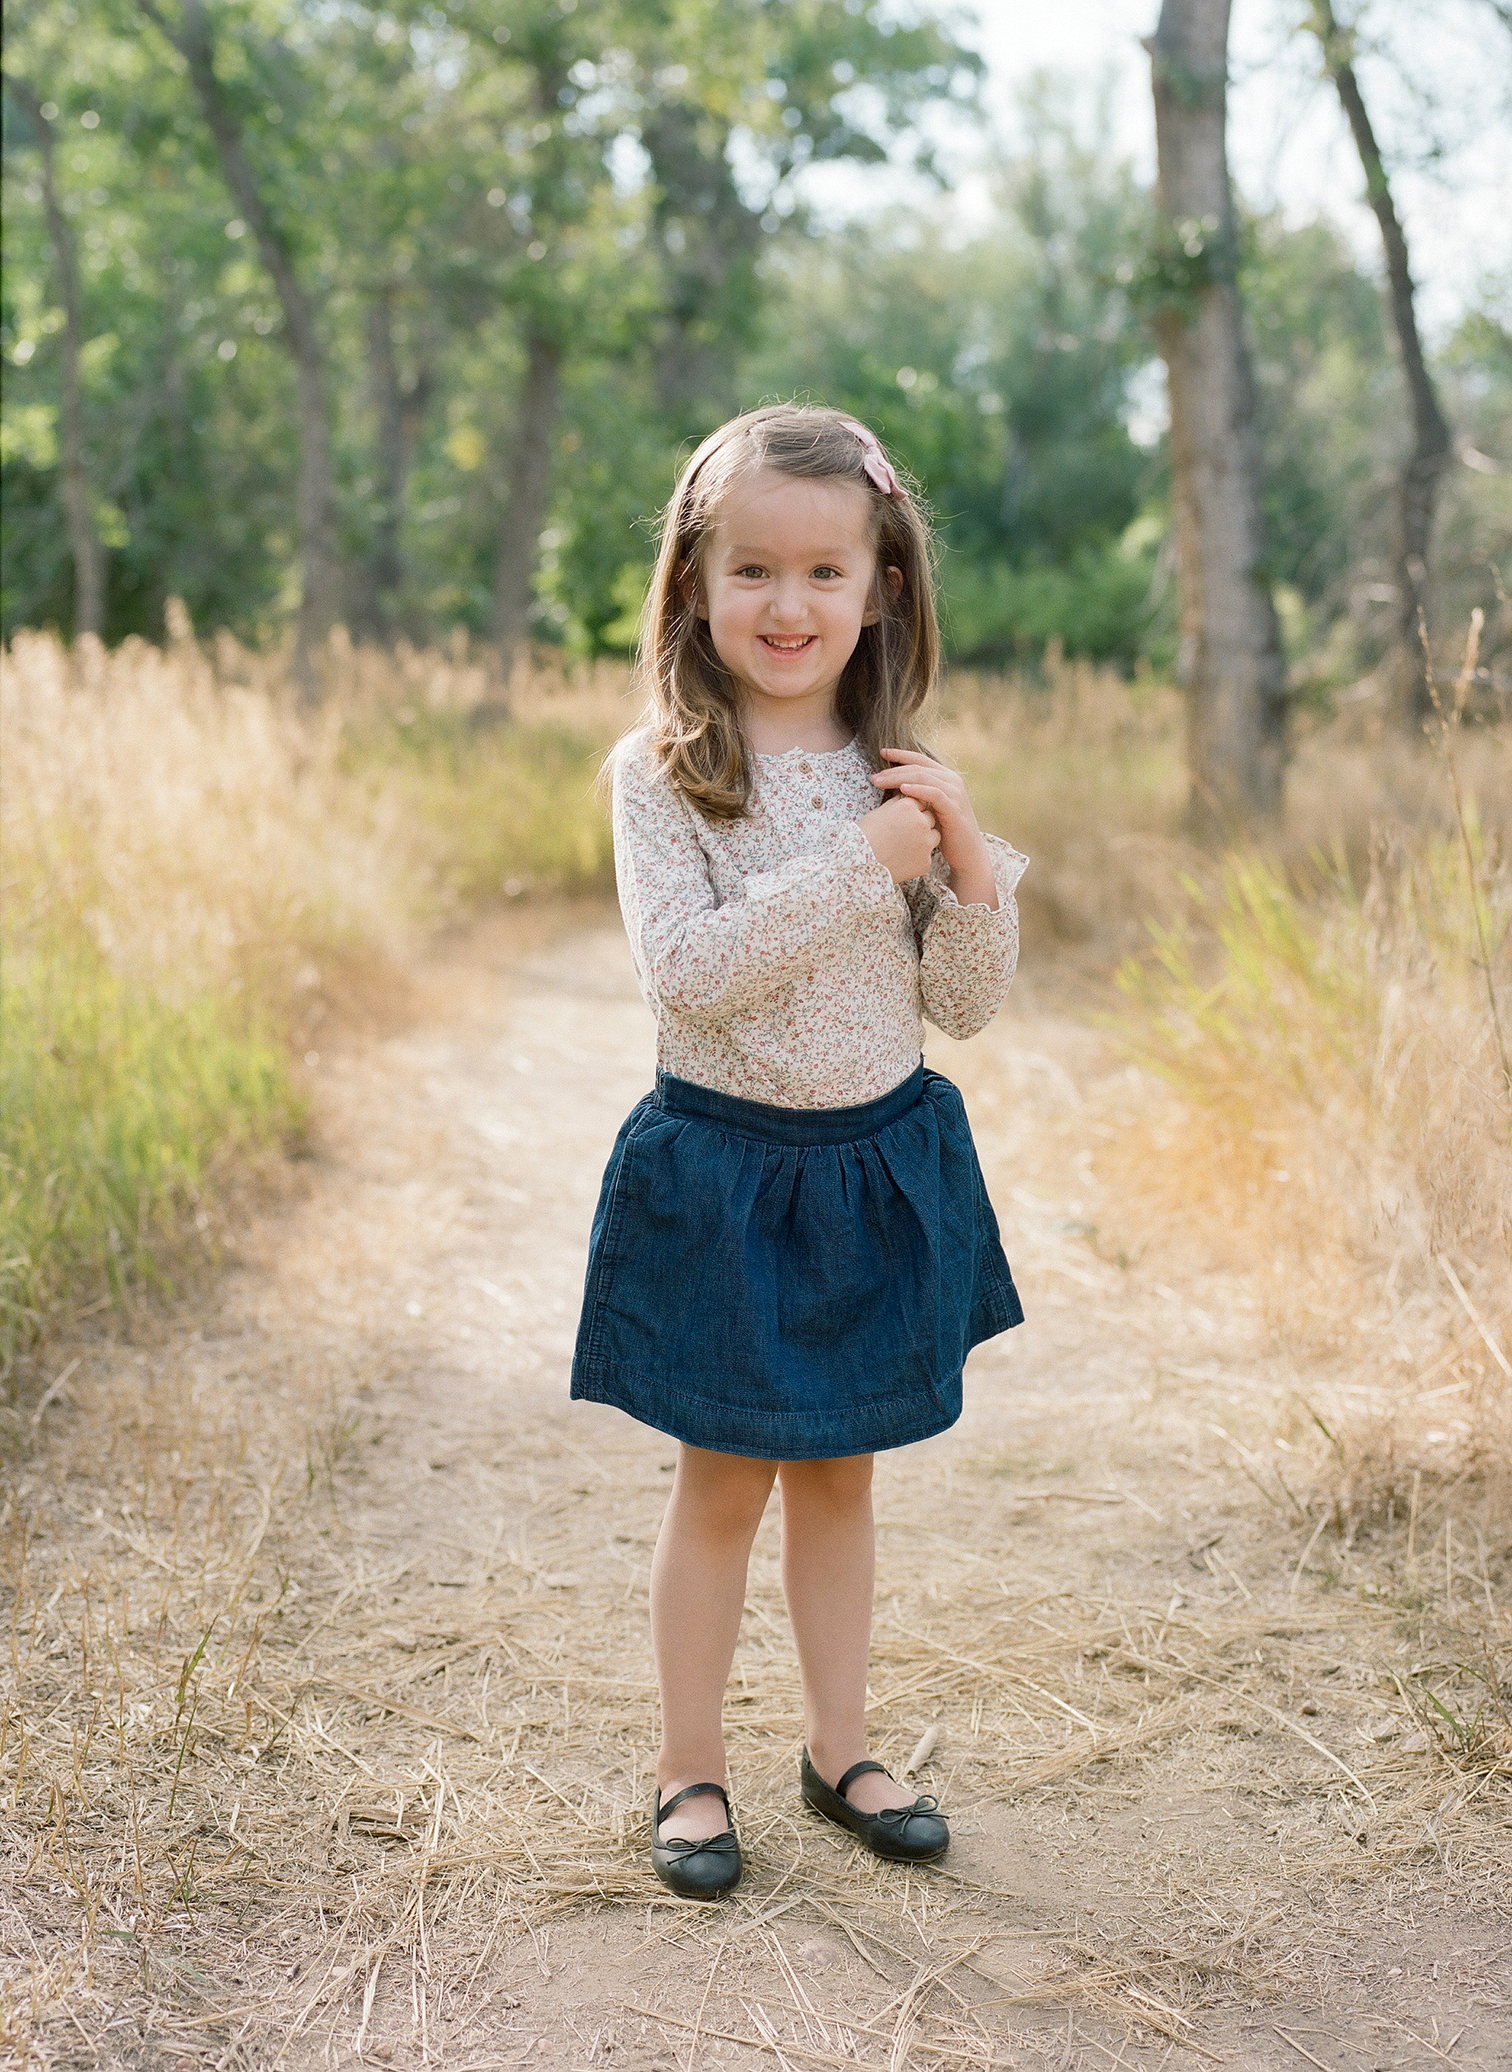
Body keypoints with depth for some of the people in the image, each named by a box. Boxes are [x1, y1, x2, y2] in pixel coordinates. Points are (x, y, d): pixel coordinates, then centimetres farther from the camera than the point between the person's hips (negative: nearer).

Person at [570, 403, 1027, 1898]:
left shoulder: (900, 779, 1)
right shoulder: (661, 770, -11)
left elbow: (966, 1004, 3)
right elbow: (683, 975, -22)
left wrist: (969, 868, -14)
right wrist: (858, 871, -24)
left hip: (881, 1163, 4)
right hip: (720, 1169, -3)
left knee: (838, 1474, 16)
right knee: (724, 1482, 7)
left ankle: (839, 1749, 32)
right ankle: (690, 1771, 25)